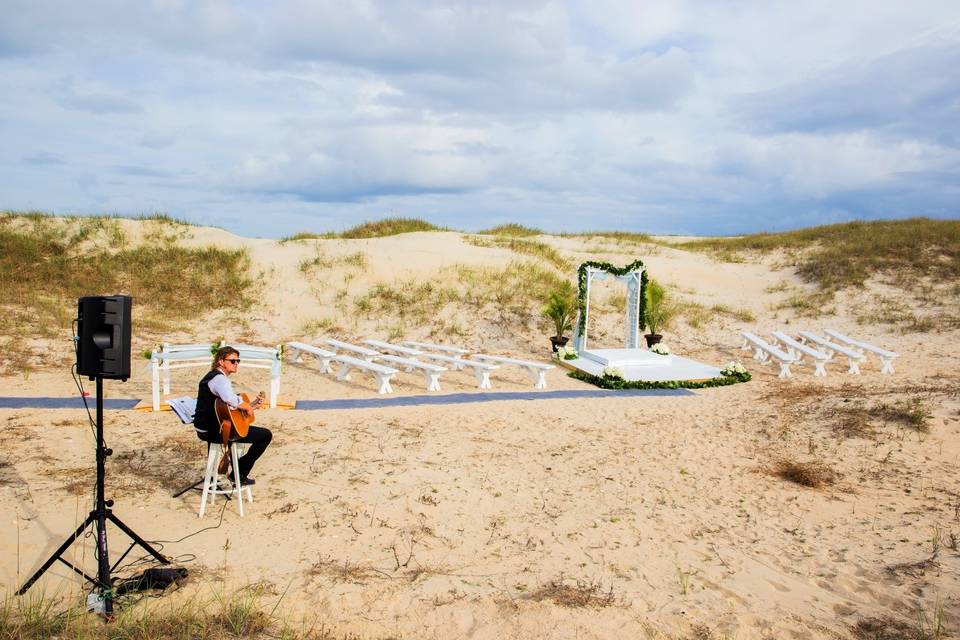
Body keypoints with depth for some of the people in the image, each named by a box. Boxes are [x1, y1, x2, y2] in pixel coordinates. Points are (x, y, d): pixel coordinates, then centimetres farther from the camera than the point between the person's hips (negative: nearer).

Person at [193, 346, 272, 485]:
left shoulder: (211, 376, 16)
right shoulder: (220, 378, -17)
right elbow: (231, 400, -37)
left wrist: (250, 406, 16)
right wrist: (248, 407, -19)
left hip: (205, 429, 11)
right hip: (214, 432, -11)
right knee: (266, 435, -8)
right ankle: (240, 474, 1)